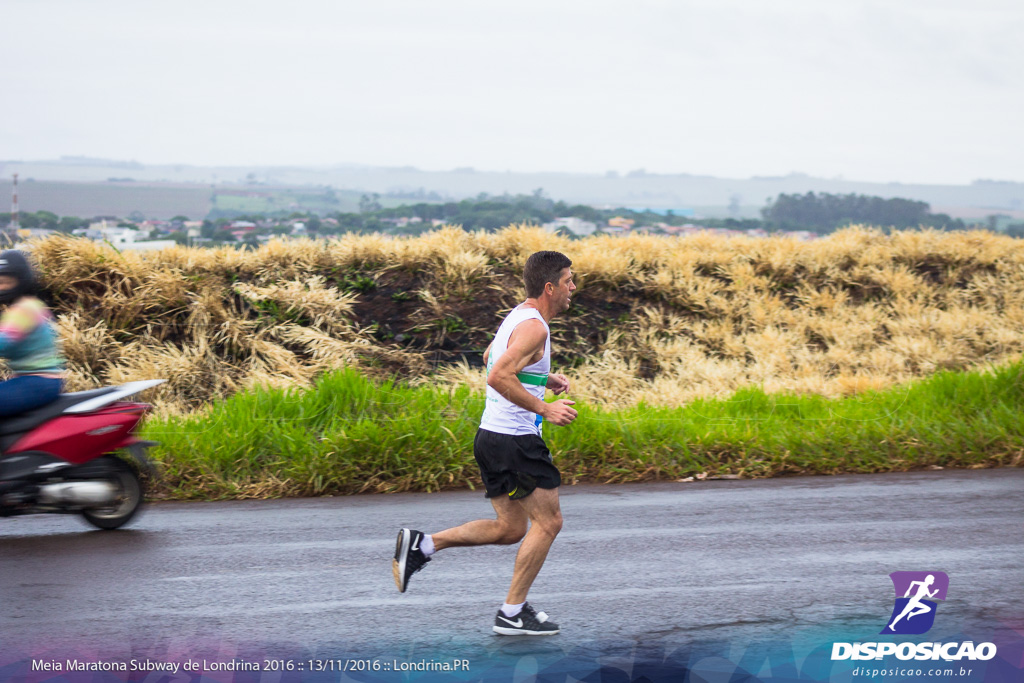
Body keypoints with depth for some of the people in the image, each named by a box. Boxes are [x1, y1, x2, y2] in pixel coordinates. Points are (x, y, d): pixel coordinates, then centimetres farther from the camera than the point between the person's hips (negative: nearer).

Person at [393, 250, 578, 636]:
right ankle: (513, 613, 4)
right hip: (515, 441, -10)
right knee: (548, 521, 0)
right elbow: (498, 377, -29)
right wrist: (544, 409, -25)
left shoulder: (519, 316, 14)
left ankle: (421, 545, 7)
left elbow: (490, 358, 31)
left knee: (510, 529, 15)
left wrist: (545, 379, 23)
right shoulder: (534, 327, -18)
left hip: (492, 436, 10)